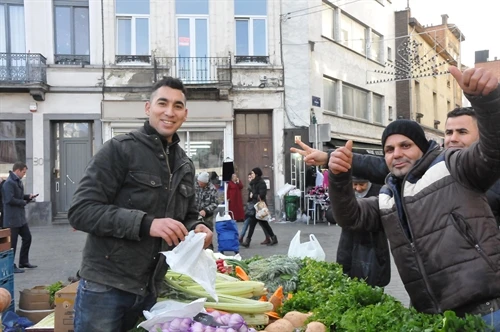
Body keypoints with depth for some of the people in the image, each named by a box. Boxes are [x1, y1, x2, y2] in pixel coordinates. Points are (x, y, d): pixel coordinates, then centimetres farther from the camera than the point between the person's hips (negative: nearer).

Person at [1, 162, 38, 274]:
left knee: (27, 237, 16)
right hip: (12, 218, -10)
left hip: (21, 216, 10)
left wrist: (28, 196, 6)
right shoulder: (9, 183, -18)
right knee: (12, 243, 0)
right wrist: (23, 202, -14)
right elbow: (10, 200, -25)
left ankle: (24, 262, 28)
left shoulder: (18, 181, 13)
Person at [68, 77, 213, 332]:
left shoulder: (185, 165, 10)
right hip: (105, 288, -6)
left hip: (150, 290, 6)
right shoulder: (118, 149, -10)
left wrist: (197, 228, -3)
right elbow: (80, 211, -17)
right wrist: (145, 223, -26)